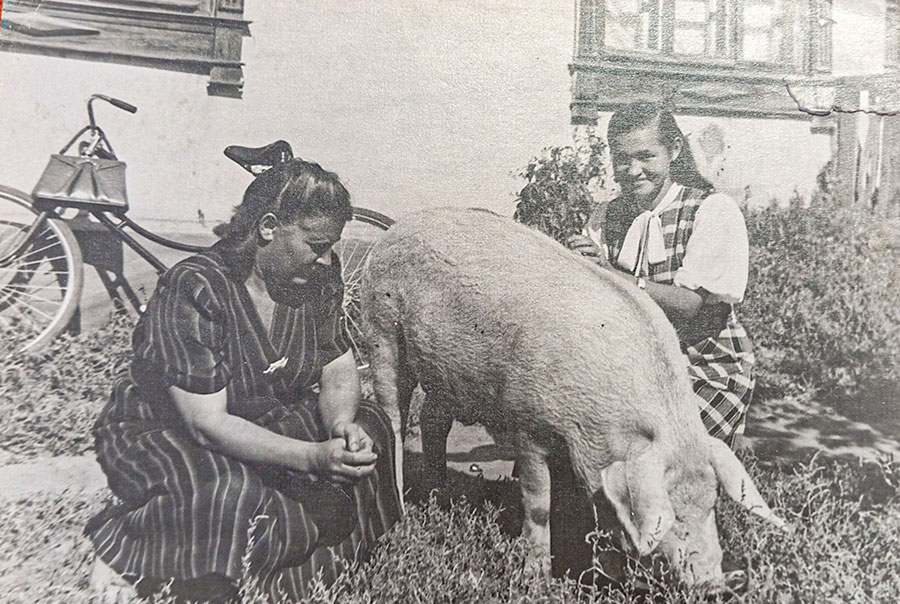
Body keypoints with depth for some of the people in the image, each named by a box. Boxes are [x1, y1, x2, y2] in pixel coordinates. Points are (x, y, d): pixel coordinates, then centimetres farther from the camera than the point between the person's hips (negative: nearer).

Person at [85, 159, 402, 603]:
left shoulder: (318, 279, -7)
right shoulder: (193, 290, -26)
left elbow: (338, 371, -1)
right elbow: (207, 423, -29)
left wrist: (342, 426, -25)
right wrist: (313, 456, -37)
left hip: (263, 422, 7)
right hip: (160, 434, -6)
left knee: (368, 429, -12)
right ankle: (125, 547, -8)